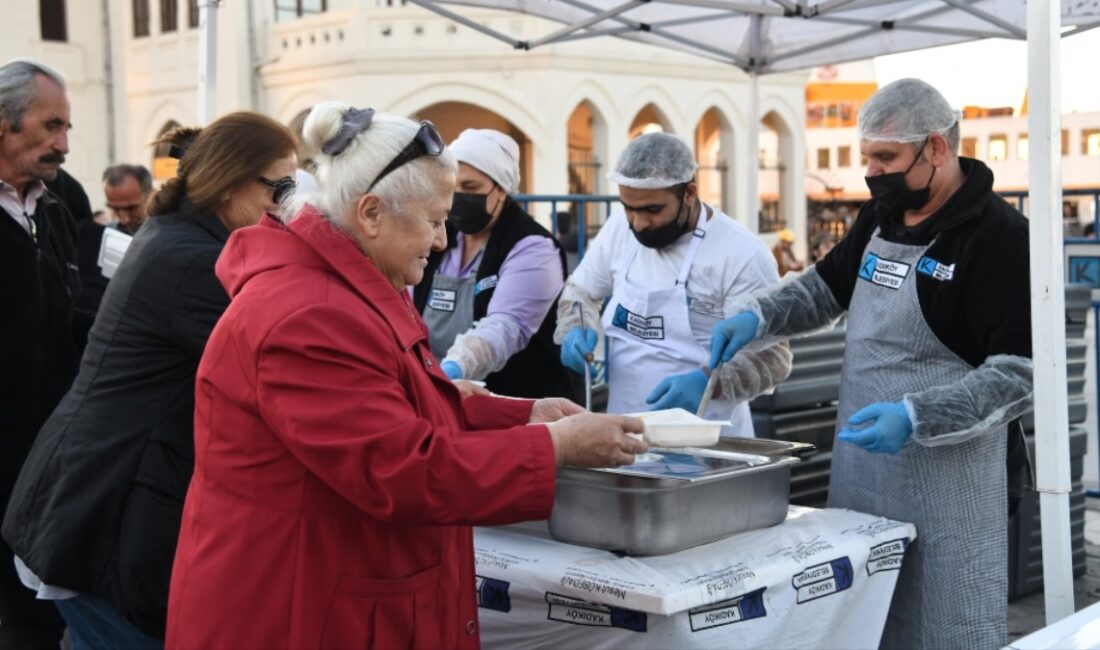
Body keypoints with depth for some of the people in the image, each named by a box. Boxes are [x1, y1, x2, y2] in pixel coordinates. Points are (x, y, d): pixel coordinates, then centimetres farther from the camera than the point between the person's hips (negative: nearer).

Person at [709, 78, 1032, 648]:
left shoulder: (998, 236, -14)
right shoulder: (881, 215, 9)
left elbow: (1021, 373, -18)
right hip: (859, 472, 7)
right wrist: (757, 316, 6)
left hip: (945, 488, -7)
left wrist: (915, 418, -28)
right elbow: (828, 285, 25)